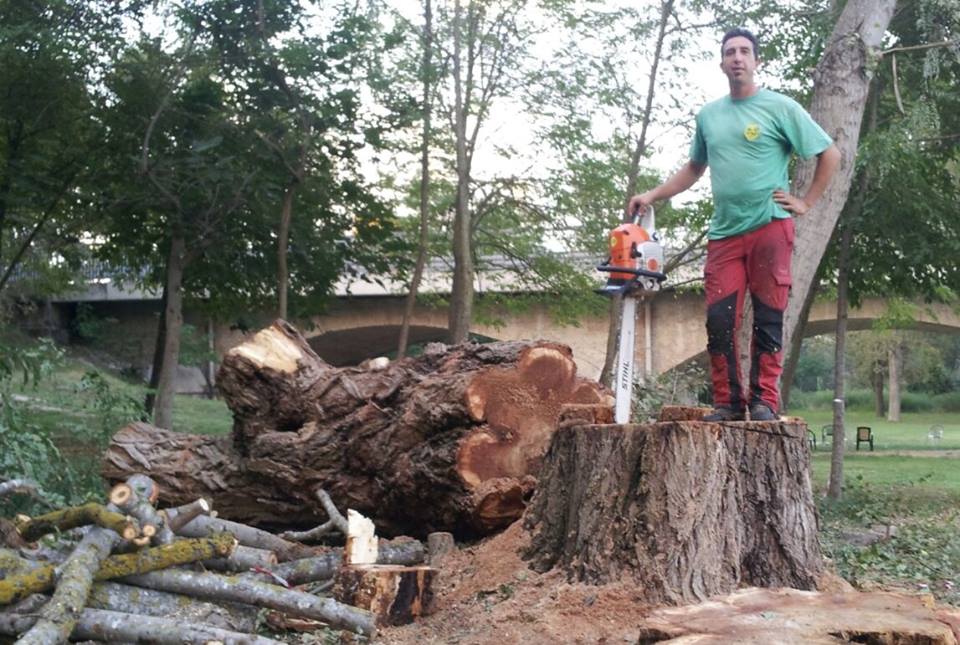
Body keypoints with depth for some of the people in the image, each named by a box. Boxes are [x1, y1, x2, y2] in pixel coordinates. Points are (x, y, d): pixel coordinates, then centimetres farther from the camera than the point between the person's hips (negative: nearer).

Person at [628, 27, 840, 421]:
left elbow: (830, 155, 3)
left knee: (768, 320, -1)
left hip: (770, 228, -4)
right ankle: (728, 401, 6)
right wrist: (653, 196, 17)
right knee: (719, 320, -1)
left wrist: (806, 202, -2)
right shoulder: (708, 115, 15)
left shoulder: (780, 108, 1)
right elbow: (694, 168, 27)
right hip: (724, 233, 4)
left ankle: (765, 400, 4)